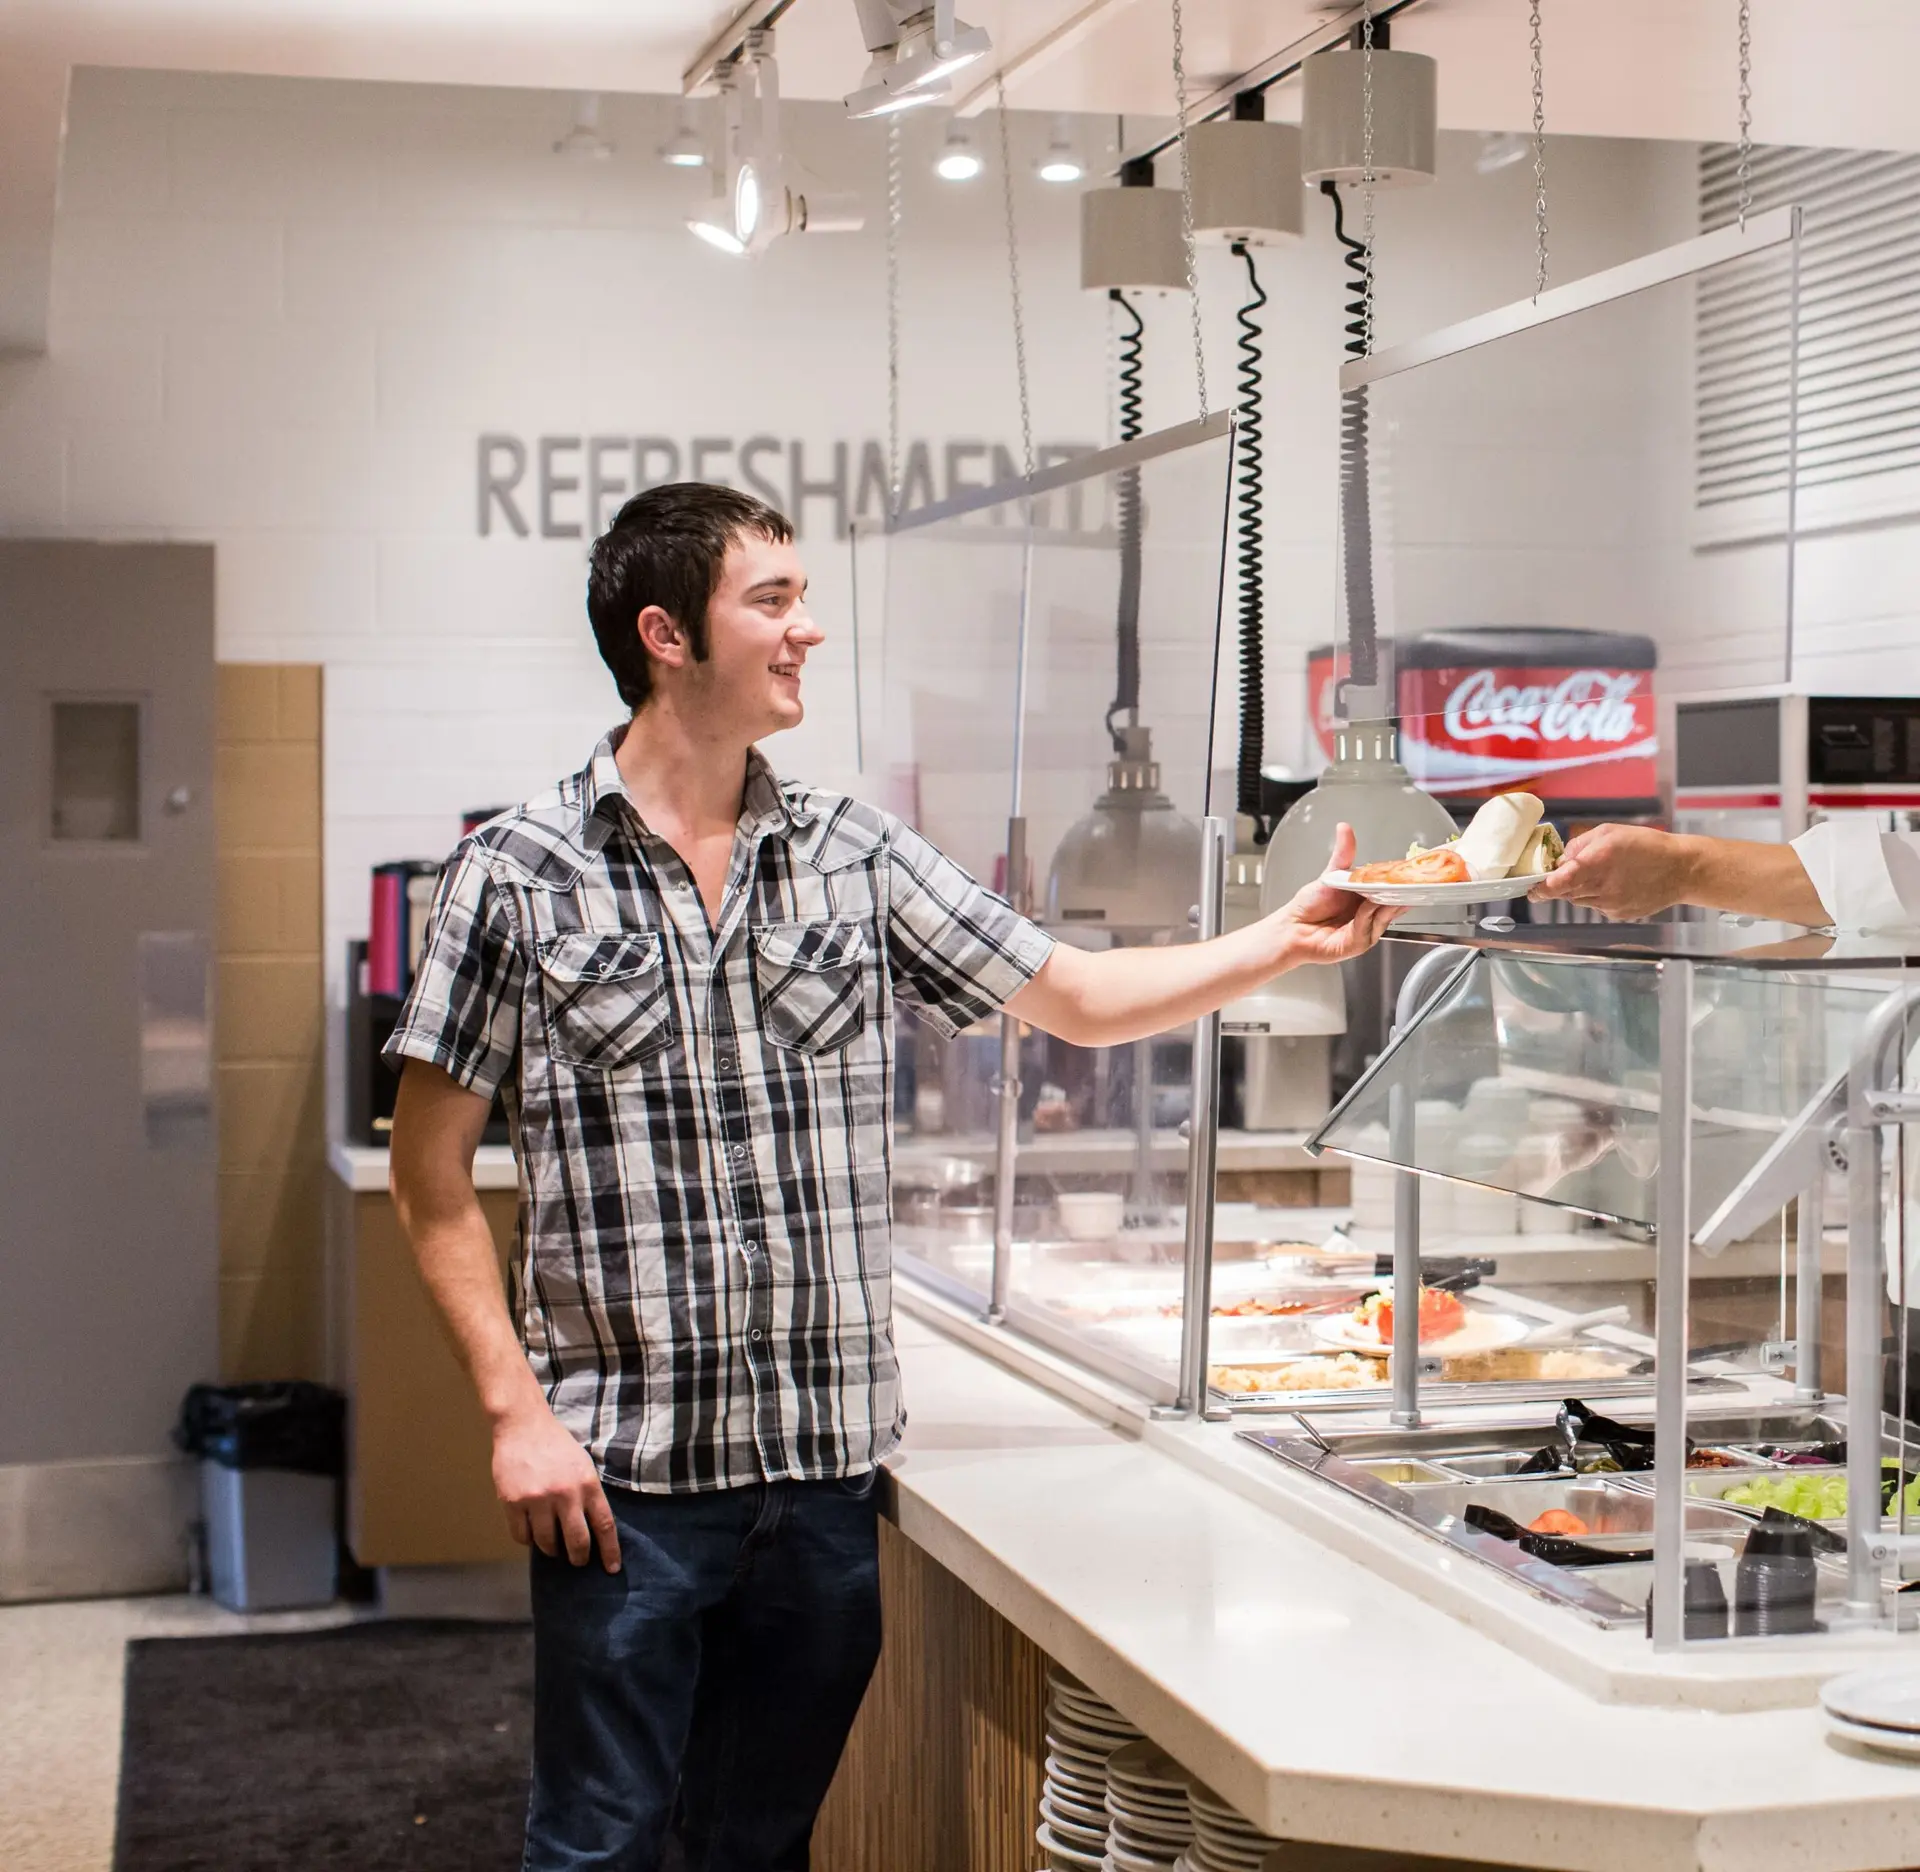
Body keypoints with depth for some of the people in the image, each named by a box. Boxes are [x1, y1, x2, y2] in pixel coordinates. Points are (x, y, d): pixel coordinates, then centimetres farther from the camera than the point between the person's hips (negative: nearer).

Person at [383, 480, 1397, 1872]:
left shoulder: (857, 858, 6)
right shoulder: (520, 874, -4)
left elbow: (1076, 998, 13)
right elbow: (433, 1175, -2)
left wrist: (1288, 941, 2)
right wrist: (517, 1410, -9)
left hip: (826, 1461, 4)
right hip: (622, 1467, -3)